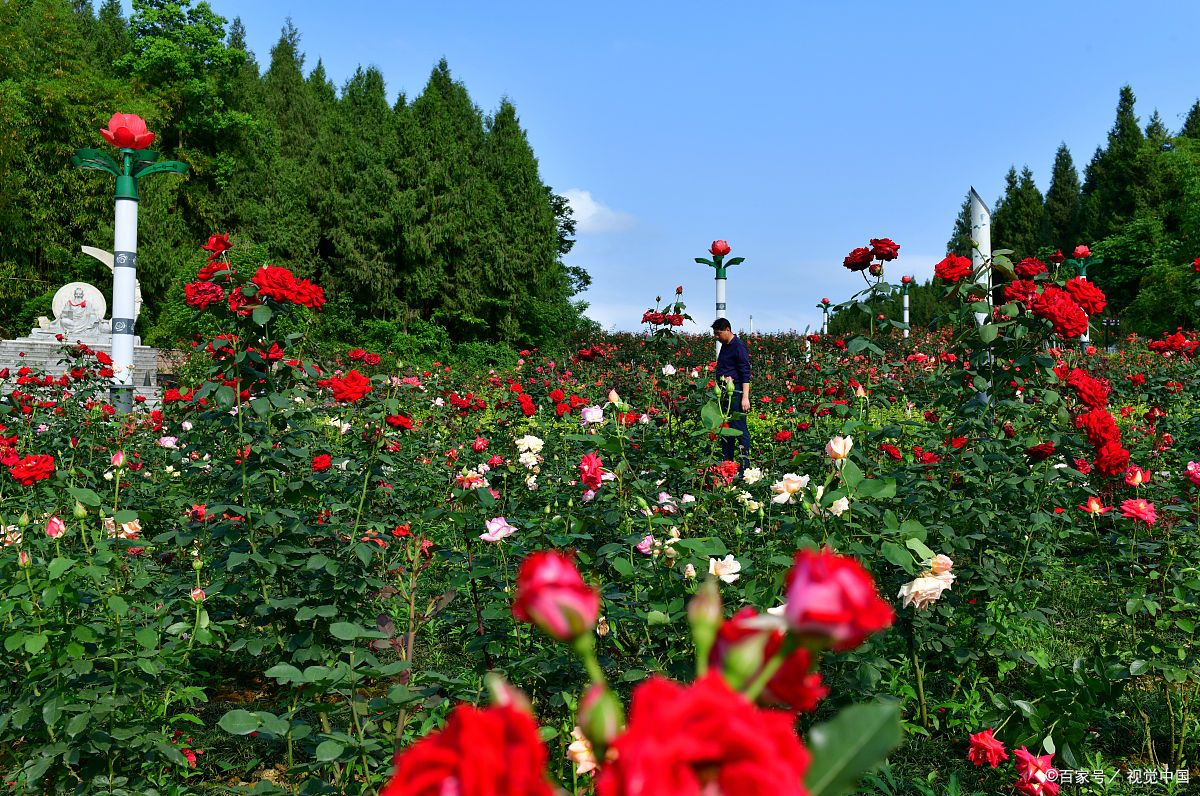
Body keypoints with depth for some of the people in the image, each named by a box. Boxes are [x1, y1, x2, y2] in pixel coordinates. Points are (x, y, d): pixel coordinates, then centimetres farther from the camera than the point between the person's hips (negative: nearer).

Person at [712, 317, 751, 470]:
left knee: (739, 428, -8)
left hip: (736, 393, -9)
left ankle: (745, 465, -6)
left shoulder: (738, 346, -10)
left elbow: (745, 373, -15)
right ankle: (726, 462, 18)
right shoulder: (725, 346, 16)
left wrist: (745, 397, -20)